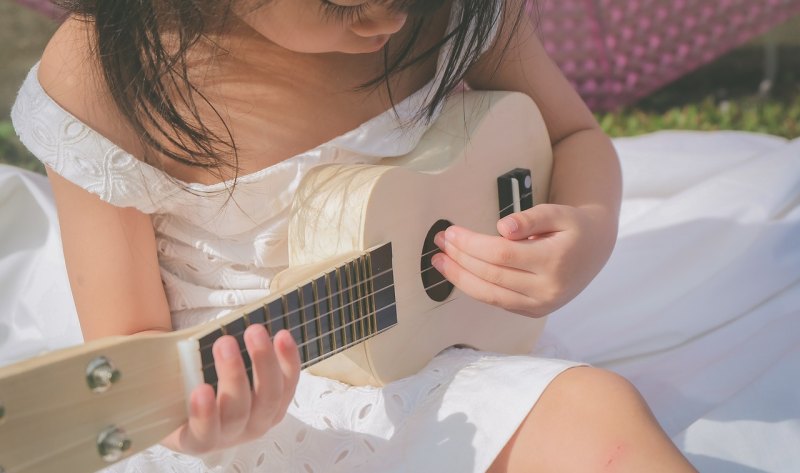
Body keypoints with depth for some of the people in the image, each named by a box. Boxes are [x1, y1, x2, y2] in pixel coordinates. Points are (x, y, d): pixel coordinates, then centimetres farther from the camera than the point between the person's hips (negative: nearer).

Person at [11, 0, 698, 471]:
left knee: (598, 407, -24)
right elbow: (128, 353, -11)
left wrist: (593, 229, -18)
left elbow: (574, 136, 5)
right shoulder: (100, 78, -19)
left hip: (420, 369, 1)